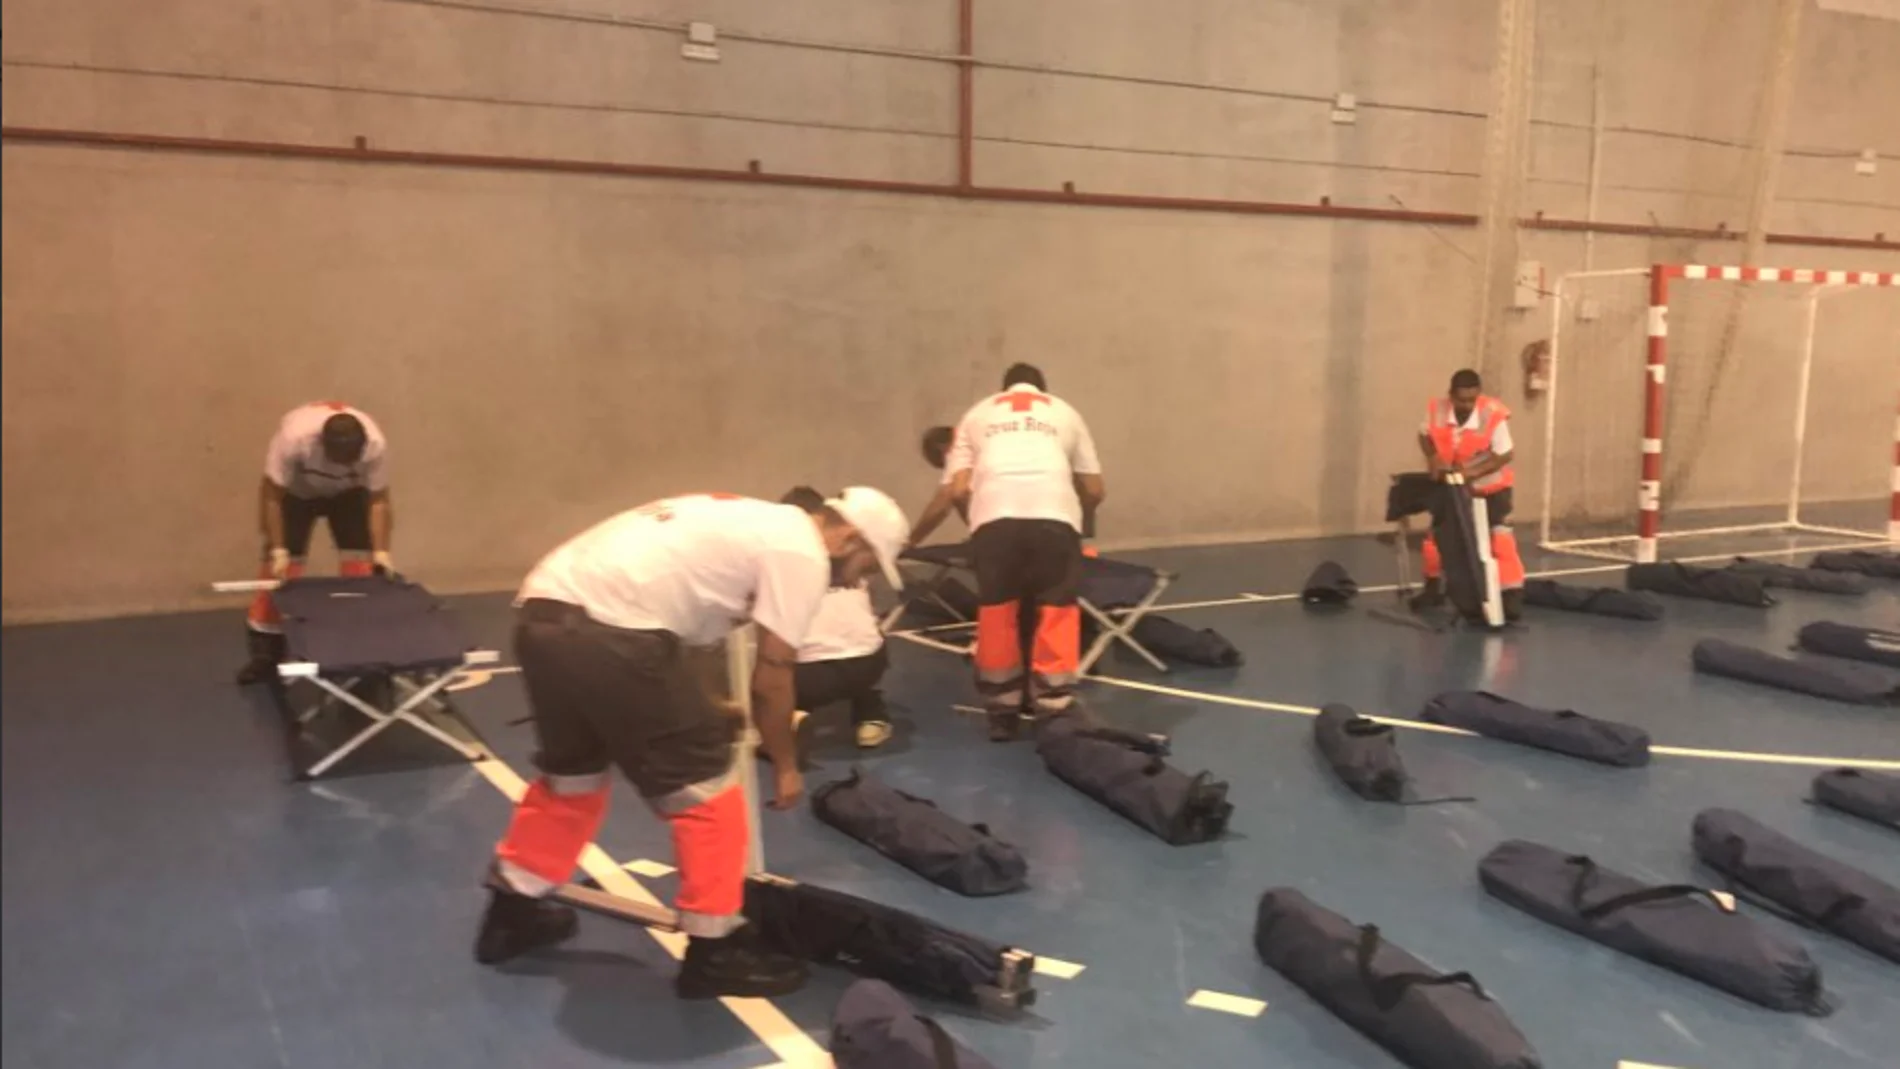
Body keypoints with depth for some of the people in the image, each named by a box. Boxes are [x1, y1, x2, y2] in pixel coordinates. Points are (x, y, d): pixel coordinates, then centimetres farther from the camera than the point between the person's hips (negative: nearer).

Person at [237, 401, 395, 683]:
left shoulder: (375, 444, -36)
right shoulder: (293, 437, -40)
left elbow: (378, 500, -23)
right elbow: (272, 496, -28)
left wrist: (380, 551, -31)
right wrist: (277, 550, -30)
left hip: (349, 493, 1)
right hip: (296, 491, -1)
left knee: (360, 564, -9)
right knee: (279, 568, -7)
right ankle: (265, 654, 4)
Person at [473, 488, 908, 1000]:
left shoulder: (754, 523, 27)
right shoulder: (802, 551, 1)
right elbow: (772, 677, 1)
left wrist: (703, 711, 33)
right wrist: (785, 765, 16)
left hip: (542, 610, 10)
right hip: (609, 630, -10)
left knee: (570, 771, 29)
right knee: (706, 786, 5)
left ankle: (513, 911, 42)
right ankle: (714, 952, 14)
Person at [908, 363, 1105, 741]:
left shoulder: (978, 414, 31)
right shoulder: (1065, 412, 33)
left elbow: (954, 490, 19)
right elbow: (1095, 491, 28)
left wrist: (911, 538, 32)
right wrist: (1083, 523, 50)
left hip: (995, 515, 0)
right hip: (1055, 514, 0)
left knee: (996, 611, 15)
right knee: (1058, 611, 11)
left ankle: (1002, 713, 20)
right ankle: (1053, 712, 9)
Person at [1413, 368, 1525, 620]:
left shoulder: (1494, 415, -29)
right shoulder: (1437, 409, -21)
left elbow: (1504, 455, -23)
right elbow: (1425, 436, -1)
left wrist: (1473, 471, -32)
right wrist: (1434, 459, -18)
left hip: (1490, 486, -4)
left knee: (1499, 538, -15)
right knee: (1437, 535, 12)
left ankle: (1512, 595, -10)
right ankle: (1434, 588, 32)